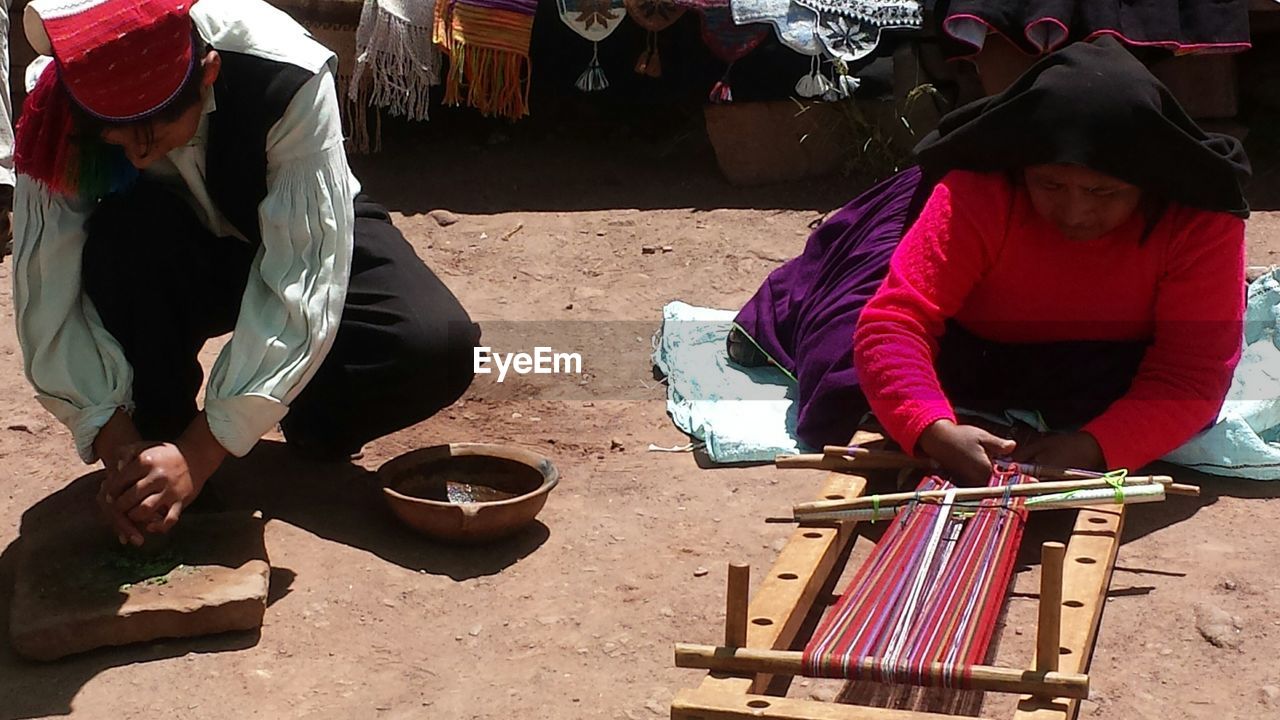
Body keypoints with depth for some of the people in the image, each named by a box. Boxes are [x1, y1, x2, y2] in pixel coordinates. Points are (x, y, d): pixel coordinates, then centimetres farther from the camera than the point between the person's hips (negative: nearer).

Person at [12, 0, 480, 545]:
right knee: (125, 232, -36)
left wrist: (200, 453, -39)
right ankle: (158, 441, -13)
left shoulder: (289, 80, -35)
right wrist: (117, 447, -35)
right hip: (168, 266, 1)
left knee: (440, 345, -30)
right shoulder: (55, 115, -27)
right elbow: (48, 296, -24)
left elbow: (302, 283, -36)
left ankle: (311, 433, 0)